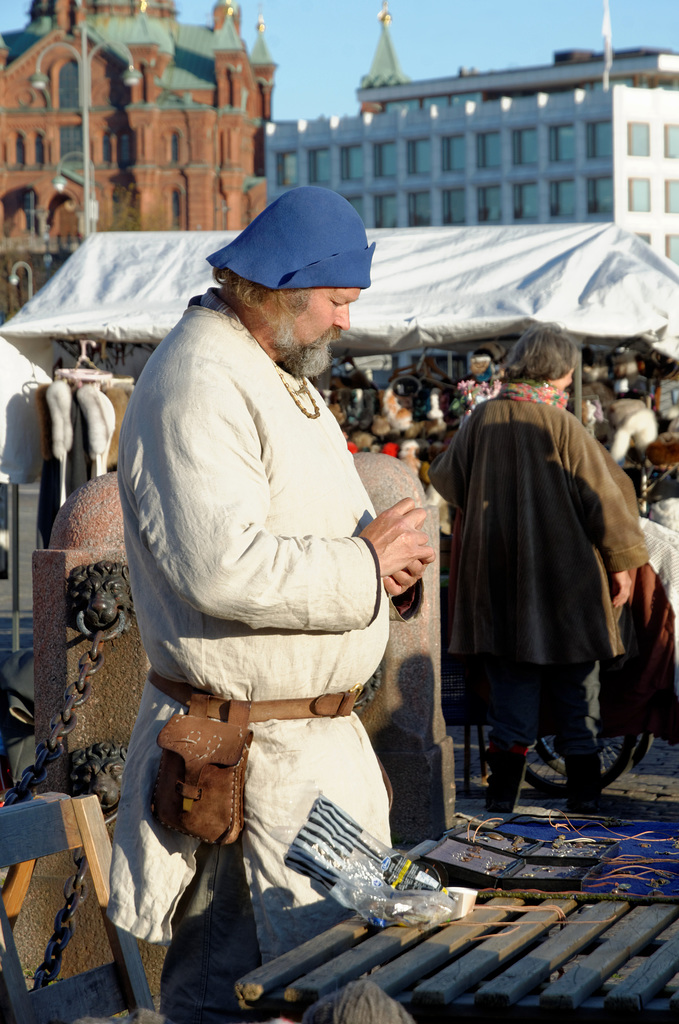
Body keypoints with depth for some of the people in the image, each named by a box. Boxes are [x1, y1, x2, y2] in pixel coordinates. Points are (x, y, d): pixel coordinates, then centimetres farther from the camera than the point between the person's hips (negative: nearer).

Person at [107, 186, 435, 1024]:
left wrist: (388, 559, 7)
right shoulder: (197, 387, -17)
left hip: (315, 730, 10)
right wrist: (365, 565, -17)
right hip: (255, 750, -10)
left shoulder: (280, 374, 18)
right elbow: (223, 565, -28)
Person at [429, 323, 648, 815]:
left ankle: (504, 789, 9)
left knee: (512, 686, 10)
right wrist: (621, 561, 0)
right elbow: (603, 494, -10)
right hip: (564, 573, -3)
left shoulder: (481, 420, -2)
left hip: (498, 580, 3)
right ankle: (584, 789, 12)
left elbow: (446, 481, 12)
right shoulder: (563, 426, -14)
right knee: (576, 684, 9)